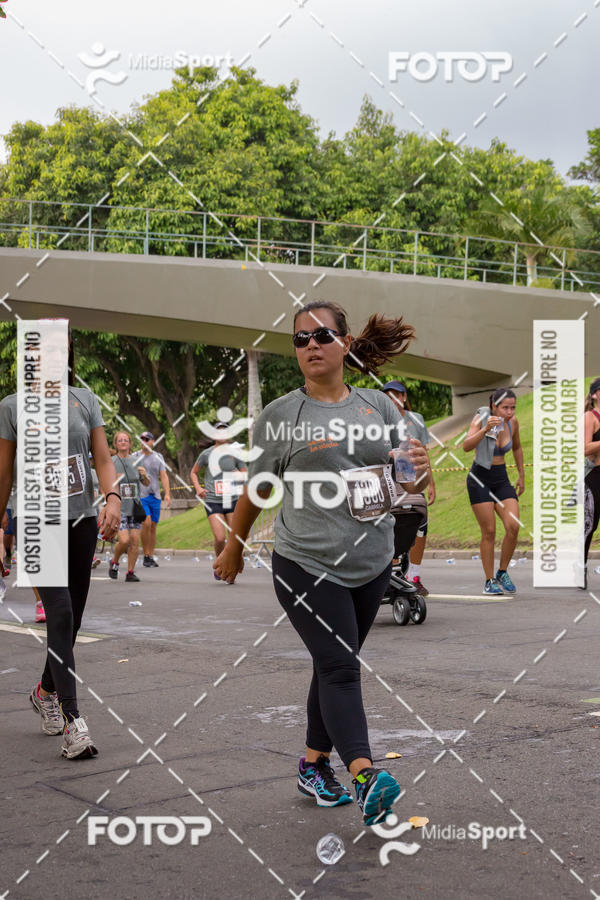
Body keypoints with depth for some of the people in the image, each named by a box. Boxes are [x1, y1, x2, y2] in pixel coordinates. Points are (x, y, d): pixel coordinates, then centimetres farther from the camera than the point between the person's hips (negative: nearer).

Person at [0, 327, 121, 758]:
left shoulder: (85, 400, 8)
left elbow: (103, 459, 3)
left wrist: (113, 497, -15)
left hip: (80, 519, 4)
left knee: (72, 619, 11)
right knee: (60, 613, -17)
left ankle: (46, 691, 36)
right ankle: (72, 721, -18)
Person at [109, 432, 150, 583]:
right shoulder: (111, 462, -1)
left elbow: (147, 484, 16)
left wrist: (144, 475, -5)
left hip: (135, 507, 4)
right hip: (119, 507, -4)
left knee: (135, 540, -2)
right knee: (124, 540, -13)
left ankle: (130, 572, 10)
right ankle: (114, 562, 15)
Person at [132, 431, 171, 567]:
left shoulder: (158, 457, 10)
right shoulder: (135, 457, 2)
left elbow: (164, 476, 6)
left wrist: (167, 493, -5)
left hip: (155, 496, 3)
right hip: (140, 495, -3)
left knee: (153, 526, 5)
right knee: (146, 523, -18)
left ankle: (151, 557, 13)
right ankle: (145, 556, -8)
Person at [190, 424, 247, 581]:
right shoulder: (206, 454, 3)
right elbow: (193, 472, 17)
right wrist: (198, 488, 1)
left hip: (233, 500, 1)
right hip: (213, 502, -1)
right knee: (219, 538, -14)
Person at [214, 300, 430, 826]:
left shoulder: (379, 406, 8)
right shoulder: (282, 414, -1)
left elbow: (413, 485, 10)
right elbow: (256, 489, 9)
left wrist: (421, 469, -13)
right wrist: (234, 548, 16)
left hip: (371, 565, 4)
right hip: (306, 565, -4)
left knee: (335, 666, 13)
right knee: (339, 667, -13)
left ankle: (314, 765, 26)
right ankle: (364, 777, -22)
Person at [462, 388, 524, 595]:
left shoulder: (513, 422, 0)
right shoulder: (481, 418, -13)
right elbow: (466, 446, -28)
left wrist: (521, 475, 21)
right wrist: (486, 429, -40)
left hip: (502, 479, 4)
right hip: (480, 479, -4)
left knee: (513, 527, -10)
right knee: (489, 532, -7)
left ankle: (502, 573, 9)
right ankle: (489, 581, 4)